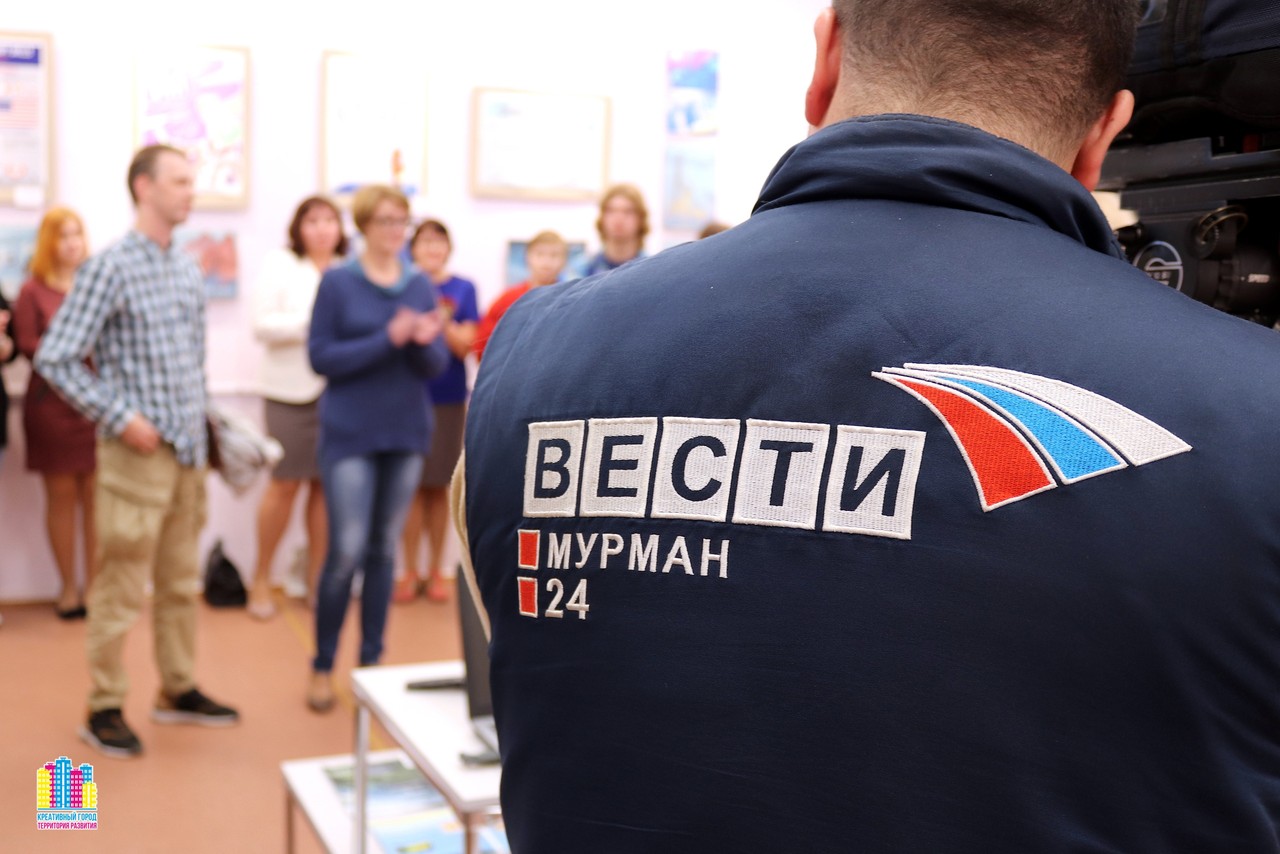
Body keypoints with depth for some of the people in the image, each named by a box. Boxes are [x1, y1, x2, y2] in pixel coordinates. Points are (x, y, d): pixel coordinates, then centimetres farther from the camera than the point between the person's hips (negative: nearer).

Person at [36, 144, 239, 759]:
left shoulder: (188, 269, 10)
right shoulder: (110, 268, -11)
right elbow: (55, 358, -14)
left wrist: (200, 424, 13)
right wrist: (120, 419, -15)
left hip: (188, 452, 7)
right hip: (137, 452, -7)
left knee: (182, 582, 15)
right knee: (121, 588, 2)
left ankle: (179, 691, 29)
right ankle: (105, 709, 15)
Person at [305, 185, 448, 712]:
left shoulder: (420, 286, 7)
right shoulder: (338, 283, -3)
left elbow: (437, 367, 5)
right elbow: (321, 358, -9)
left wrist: (425, 342, -17)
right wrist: (387, 339, -19)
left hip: (406, 432, 4)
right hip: (351, 433, -3)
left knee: (384, 549, 9)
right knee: (347, 550, -6)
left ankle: (372, 660, 20)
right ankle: (322, 666, 10)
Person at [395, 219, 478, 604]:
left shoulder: (463, 289, 3)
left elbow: (465, 345, -3)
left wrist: (442, 322, -20)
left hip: (449, 396, 0)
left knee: (438, 486, 6)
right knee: (413, 485, 3)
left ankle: (435, 572, 16)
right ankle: (410, 573, 12)